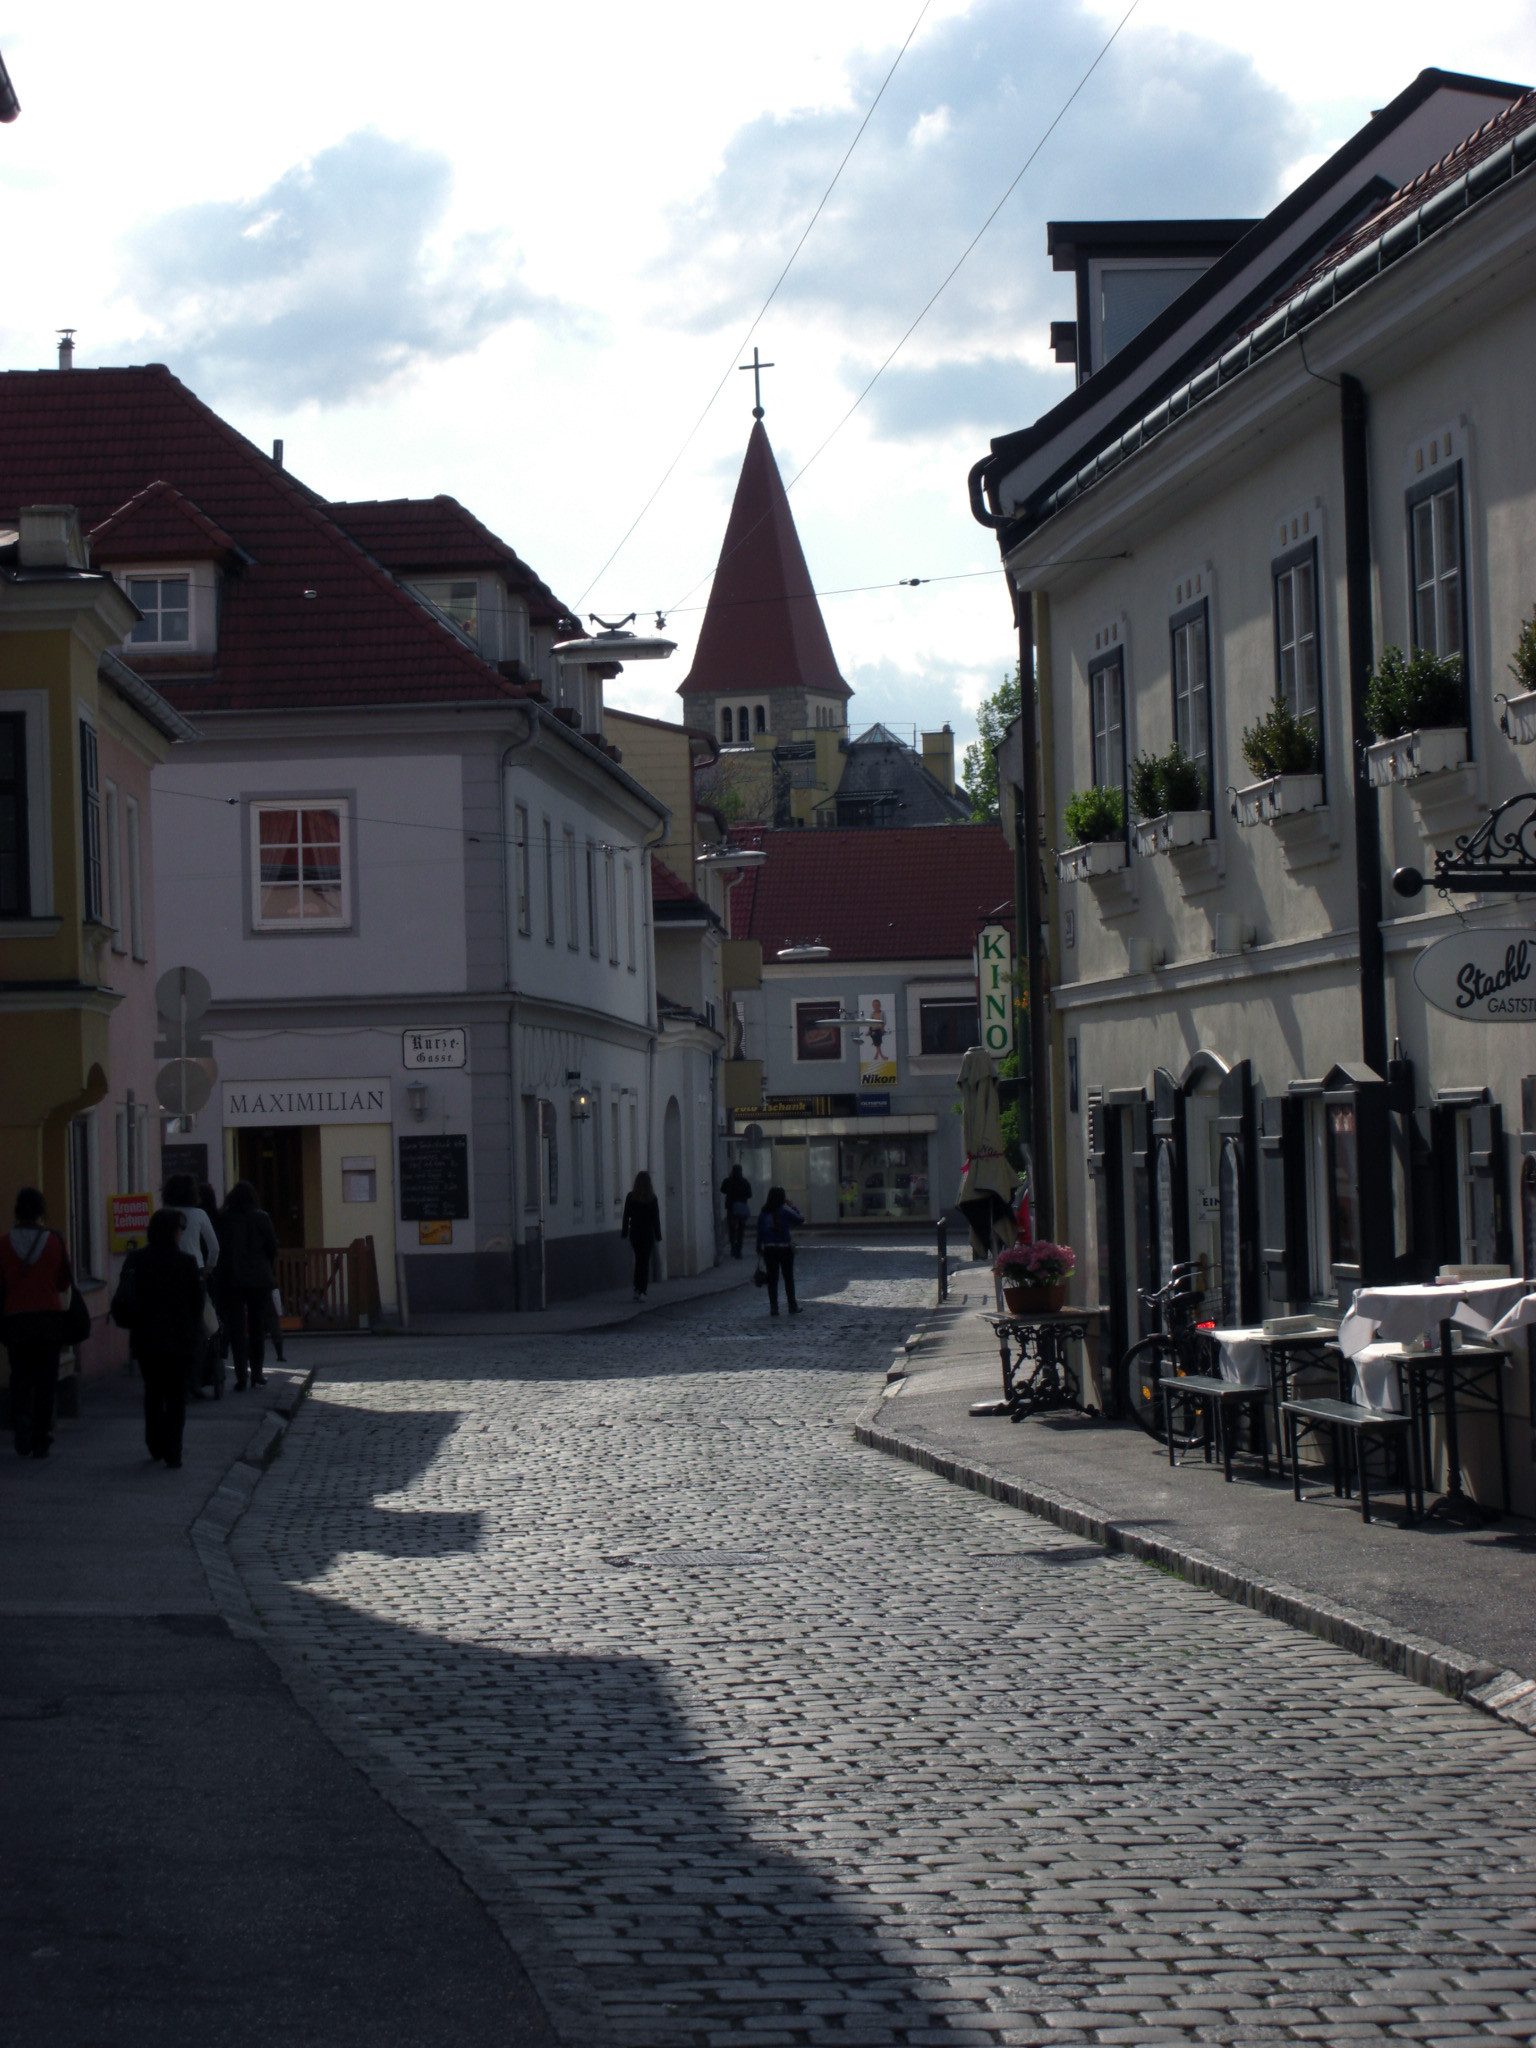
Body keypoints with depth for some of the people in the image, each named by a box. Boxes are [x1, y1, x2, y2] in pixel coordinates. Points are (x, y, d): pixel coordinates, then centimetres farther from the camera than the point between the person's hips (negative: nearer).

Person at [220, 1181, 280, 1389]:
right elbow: (273, 1247, -1)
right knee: (258, 1327, 12)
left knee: (236, 1327, 2)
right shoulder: (261, 1218, -3)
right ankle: (256, 1373, 12)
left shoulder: (224, 1219, -3)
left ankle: (241, 1374, -6)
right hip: (259, 1279, 0)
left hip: (231, 1280, 0)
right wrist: (268, 1269, 14)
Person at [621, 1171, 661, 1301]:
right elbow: (656, 1218, -4)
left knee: (639, 1260, 17)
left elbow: (626, 1216, -1)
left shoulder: (630, 1196, -4)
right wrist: (658, 1236, 2)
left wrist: (624, 1232, 7)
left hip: (634, 1233, 2)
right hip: (648, 1234, -2)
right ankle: (642, 1291, -5)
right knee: (645, 1262, 1)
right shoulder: (652, 1198, -7)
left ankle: (639, 1288, 16)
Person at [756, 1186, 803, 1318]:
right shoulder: (785, 1211, -10)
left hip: (768, 1249, 2)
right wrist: (792, 1205, 6)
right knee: (788, 1277, 9)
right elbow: (800, 1219, -1)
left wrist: (759, 1247, 10)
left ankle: (773, 1308, 4)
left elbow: (759, 1230, 3)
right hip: (784, 1247, -2)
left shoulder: (762, 1212, 0)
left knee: (772, 1278, 6)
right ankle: (792, 1306, 13)